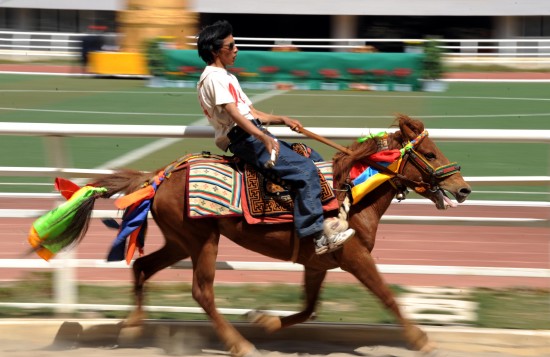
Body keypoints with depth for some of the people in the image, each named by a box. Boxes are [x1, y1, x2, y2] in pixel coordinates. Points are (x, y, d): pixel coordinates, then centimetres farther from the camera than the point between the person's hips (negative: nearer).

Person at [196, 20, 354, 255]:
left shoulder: (226, 77, 24)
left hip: (253, 136, 11)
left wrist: (282, 120, 8)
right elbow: (233, 114, -23)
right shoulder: (214, 77, -9)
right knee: (305, 170, -21)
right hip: (243, 139, -11)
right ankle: (317, 235, -27)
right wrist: (264, 138, -34)